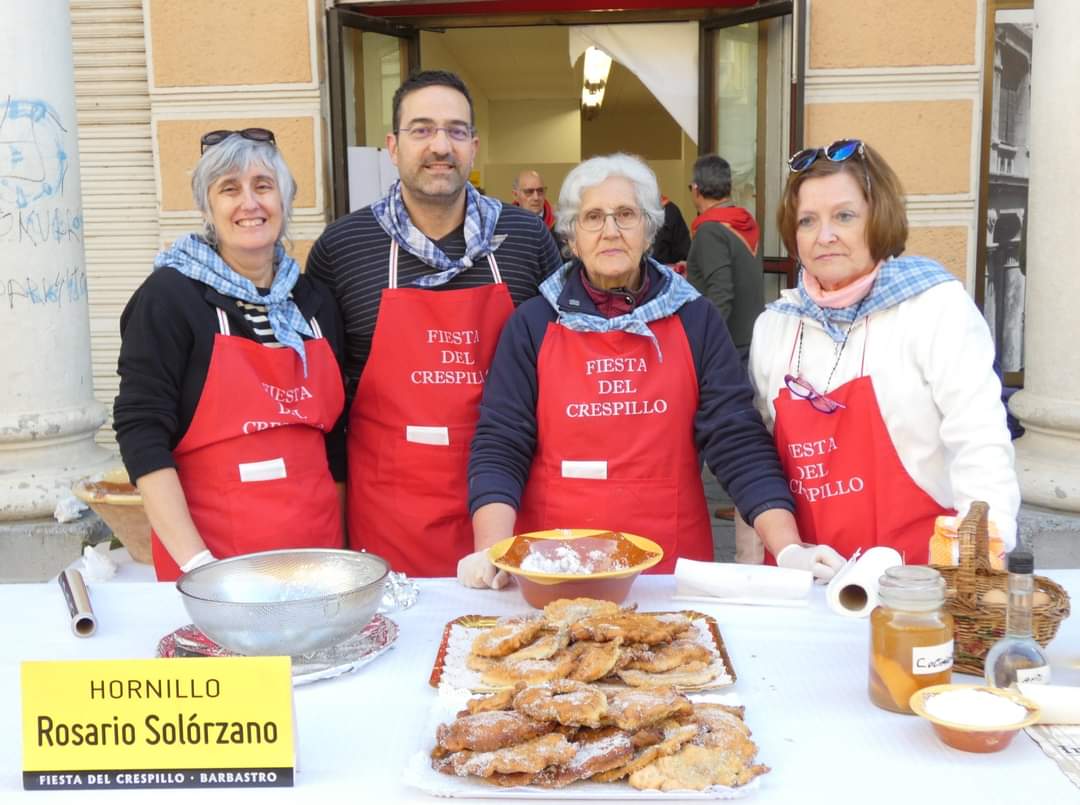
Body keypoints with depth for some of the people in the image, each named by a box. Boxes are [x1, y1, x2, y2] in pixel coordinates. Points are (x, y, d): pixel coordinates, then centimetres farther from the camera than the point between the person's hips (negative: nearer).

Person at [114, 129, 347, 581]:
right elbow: (142, 434, -12)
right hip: (214, 559, -4)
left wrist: (342, 543, 9)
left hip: (317, 548, 5)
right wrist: (196, 562, -19)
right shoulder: (170, 296, -6)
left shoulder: (314, 300, 8)